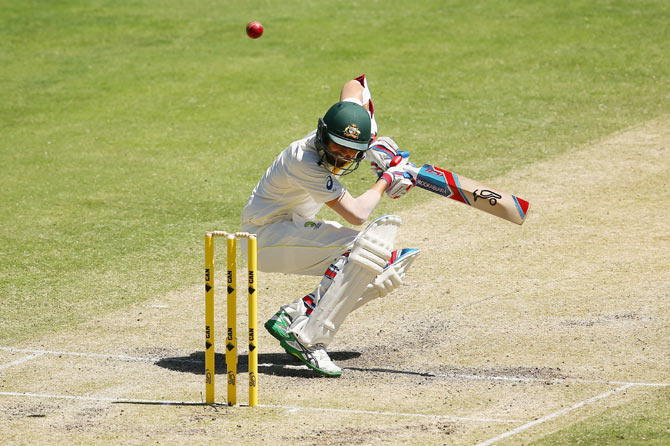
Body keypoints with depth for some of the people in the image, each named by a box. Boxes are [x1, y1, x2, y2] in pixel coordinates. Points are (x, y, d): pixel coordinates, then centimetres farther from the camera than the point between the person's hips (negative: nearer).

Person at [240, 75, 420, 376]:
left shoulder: (345, 124, -7)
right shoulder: (304, 159, -30)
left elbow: (354, 86, 16)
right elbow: (356, 214, -30)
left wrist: (375, 140, 7)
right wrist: (385, 181, -13)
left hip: (295, 231, 9)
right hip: (266, 236, -9)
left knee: (390, 267, -4)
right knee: (363, 245, -30)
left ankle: (295, 316, -7)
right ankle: (307, 340, -30)